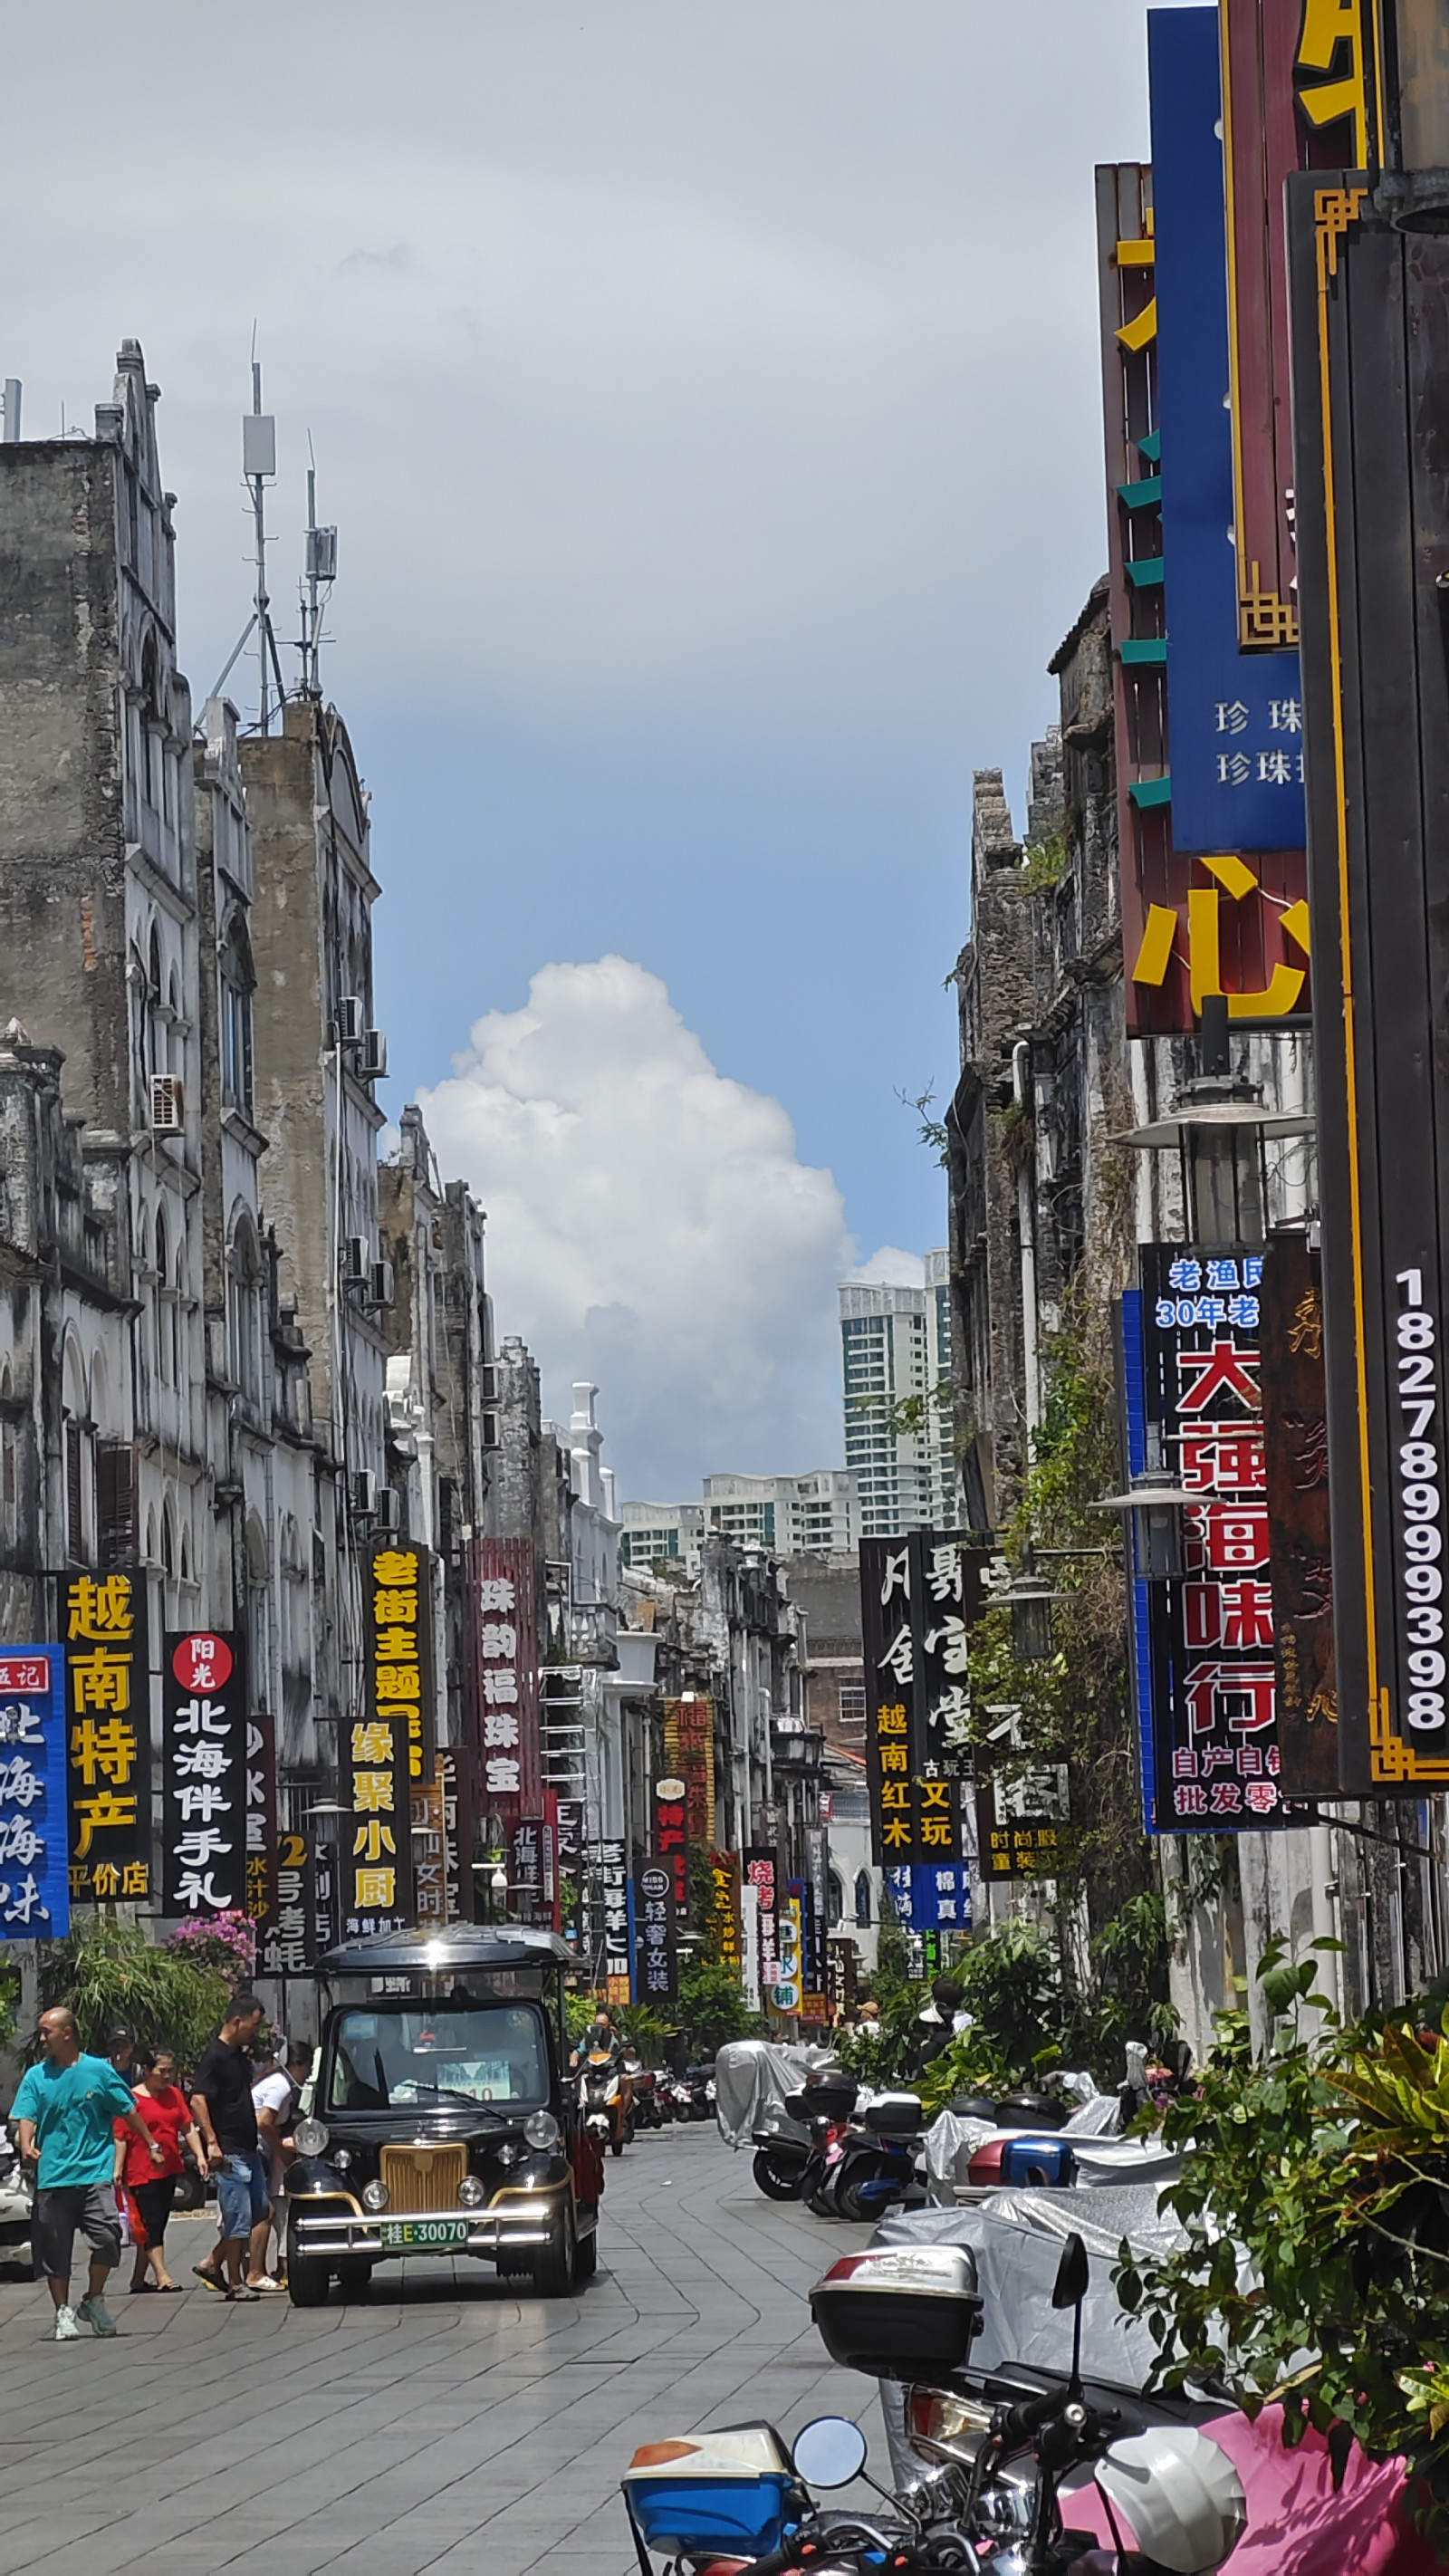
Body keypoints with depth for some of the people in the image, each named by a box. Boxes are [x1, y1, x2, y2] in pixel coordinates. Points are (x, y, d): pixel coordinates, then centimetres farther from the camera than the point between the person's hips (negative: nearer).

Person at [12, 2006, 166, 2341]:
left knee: (106, 2236, -14)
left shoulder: (99, 2070, 3)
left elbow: (128, 2111, 10)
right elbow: (26, 2116, -3)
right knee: (55, 2249, 3)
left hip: (95, 2172, -2)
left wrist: (151, 2145, 12)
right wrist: (26, 2145, -23)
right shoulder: (36, 2077, 6)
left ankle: (94, 2301, 7)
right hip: (52, 2178, 2)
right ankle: (64, 2313, 16)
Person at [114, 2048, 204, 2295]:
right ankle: (162, 2276, -12)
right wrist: (118, 2170, -15)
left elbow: (188, 2128, 11)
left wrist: (200, 2155, -2)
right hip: (142, 2172, -7)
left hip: (169, 2171, 7)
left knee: (154, 2226, 10)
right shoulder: (133, 2099, -9)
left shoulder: (175, 2094, 10)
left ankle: (138, 2279, 16)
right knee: (151, 2225, -9)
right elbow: (121, 2138, -10)